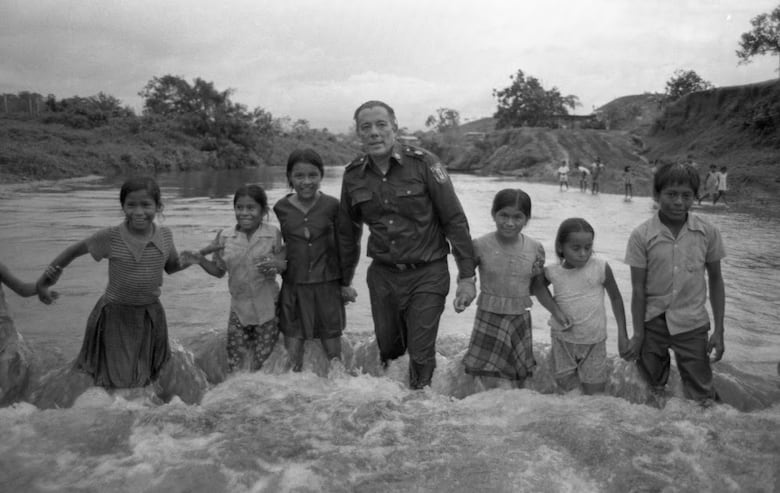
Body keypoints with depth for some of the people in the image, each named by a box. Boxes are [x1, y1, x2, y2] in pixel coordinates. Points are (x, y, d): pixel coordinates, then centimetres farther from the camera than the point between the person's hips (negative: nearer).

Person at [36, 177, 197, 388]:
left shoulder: (165, 235, -7)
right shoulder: (110, 237, -17)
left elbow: (171, 267, 9)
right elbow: (76, 249, 0)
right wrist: (51, 270, 3)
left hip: (150, 314, 3)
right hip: (115, 315, -3)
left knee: (143, 379, 17)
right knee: (117, 380, 0)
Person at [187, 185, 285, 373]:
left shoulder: (273, 234, -7)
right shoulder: (225, 236, -1)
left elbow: (284, 264, -2)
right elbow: (218, 270, 7)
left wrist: (276, 264, -24)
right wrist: (201, 260, -10)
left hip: (268, 308, -2)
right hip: (239, 308, 2)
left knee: (263, 363, 9)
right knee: (235, 366, 4)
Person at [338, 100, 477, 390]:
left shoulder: (423, 164, -11)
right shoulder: (353, 175, 2)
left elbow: (454, 220, -9)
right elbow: (347, 232, 14)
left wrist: (467, 276, -11)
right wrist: (344, 281, 20)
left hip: (427, 275, -3)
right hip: (382, 275, 4)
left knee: (420, 354, 1)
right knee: (387, 349, 15)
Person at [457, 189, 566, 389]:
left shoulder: (535, 249, -4)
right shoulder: (481, 245, -12)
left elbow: (536, 288, 8)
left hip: (520, 320, 3)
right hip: (489, 319, -2)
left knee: (517, 382, 13)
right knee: (489, 385, -3)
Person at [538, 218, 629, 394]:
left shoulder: (600, 267, -14)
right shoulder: (552, 272, -8)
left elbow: (615, 298, 0)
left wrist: (622, 334, 2)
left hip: (594, 342, -1)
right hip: (563, 341, 1)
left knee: (595, 394, 6)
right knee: (566, 390, 9)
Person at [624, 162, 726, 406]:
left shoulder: (708, 233, -8)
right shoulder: (641, 236, -12)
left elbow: (715, 279, 3)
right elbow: (638, 289, -7)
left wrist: (719, 329, 1)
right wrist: (638, 335, -4)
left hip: (692, 325, 1)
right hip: (652, 323, 0)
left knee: (701, 396, 5)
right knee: (652, 388, 16)